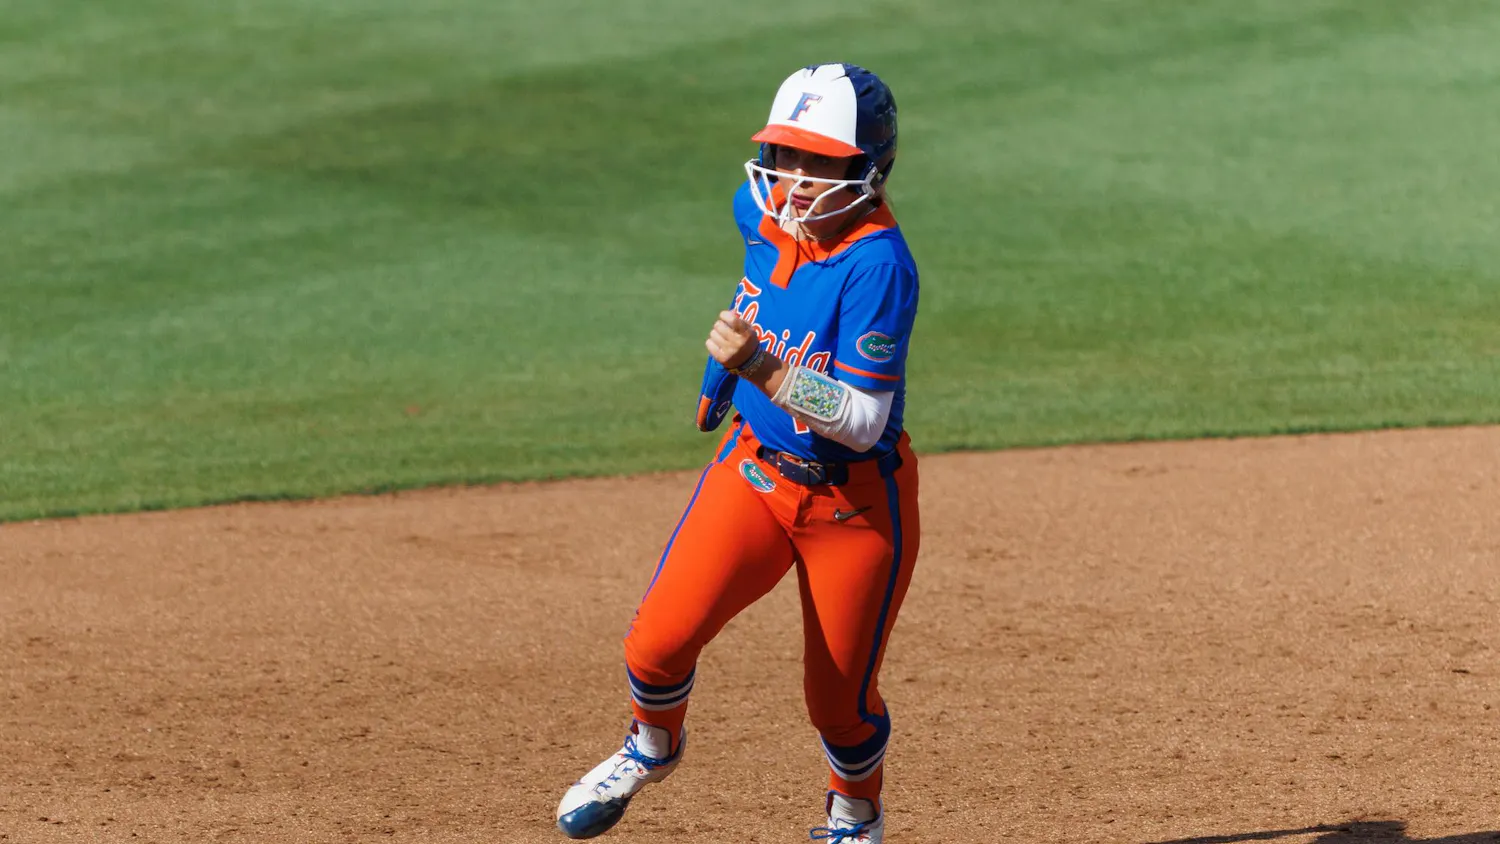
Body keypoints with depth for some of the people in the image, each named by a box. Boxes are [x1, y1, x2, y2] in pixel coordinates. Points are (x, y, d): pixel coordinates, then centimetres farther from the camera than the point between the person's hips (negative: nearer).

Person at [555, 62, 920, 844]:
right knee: (660, 639, -13)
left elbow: (863, 421, -28)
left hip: (856, 503, -5)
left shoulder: (878, 263, -26)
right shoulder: (763, 212, -7)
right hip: (754, 470, 5)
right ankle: (651, 747, 20)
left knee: (840, 699, 7)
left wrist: (761, 368, -39)